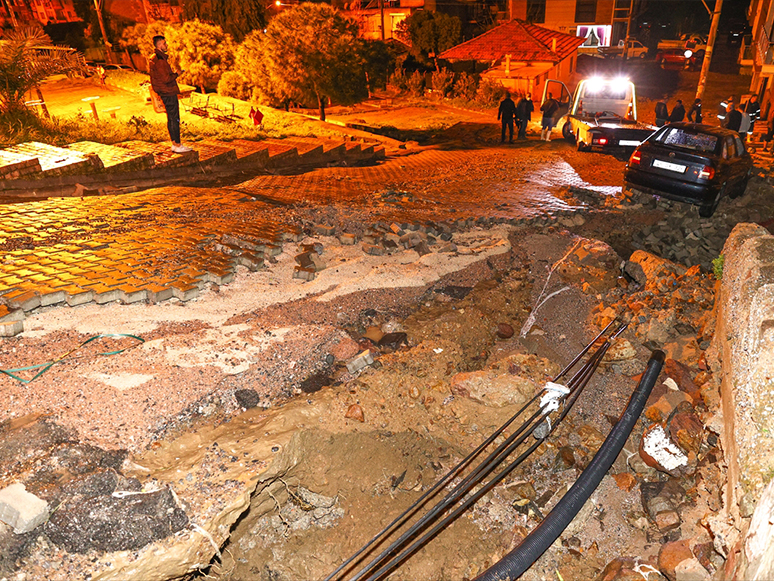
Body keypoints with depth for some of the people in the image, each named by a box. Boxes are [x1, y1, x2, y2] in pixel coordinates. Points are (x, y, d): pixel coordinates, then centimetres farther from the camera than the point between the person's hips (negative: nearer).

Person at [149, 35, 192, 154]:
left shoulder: (154, 58, 16)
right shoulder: (159, 59, -17)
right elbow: (166, 78, -22)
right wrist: (177, 74, -7)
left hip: (165, 93, 10)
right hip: (168, 93, -10)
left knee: (171, 119, 13)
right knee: (174, 119, -7)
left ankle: (174, 143, 17)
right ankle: (177, 145, -4)